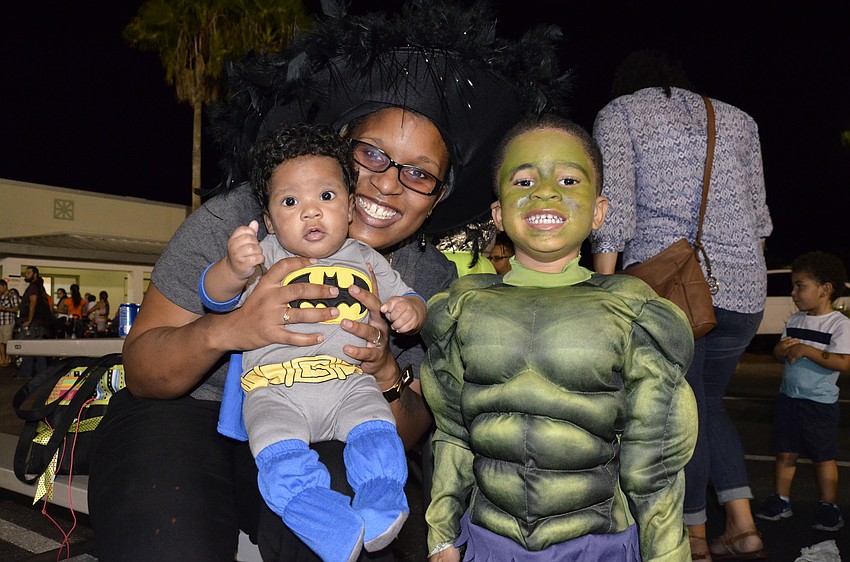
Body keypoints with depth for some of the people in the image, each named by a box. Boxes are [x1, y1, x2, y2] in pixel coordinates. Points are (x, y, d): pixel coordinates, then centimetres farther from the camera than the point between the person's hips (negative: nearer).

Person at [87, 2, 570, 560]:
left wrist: (388, 375, -22)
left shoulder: (433, 281, -6)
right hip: (185, 414, -1)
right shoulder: (240, 218, -15)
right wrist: (225, 331, -31)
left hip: (318, 439, 2)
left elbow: (407, 437, 0)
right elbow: (140, 373, -10)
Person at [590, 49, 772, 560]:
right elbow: (758, 213, 18)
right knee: (708, 402, 22)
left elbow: (614, 215, -6)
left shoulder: (618, 114, 5)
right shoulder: (738, 119, 19)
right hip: (743, 288, 5)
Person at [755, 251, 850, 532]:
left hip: (820, 402, -6)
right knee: (785, 453, 12)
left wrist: (806, 350, -23)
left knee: (823, 457, 6)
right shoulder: (795, 320, 8)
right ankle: (781, 501, 23)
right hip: (788, 397, 6)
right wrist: (783, 348, -9)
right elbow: (778, 353, 13)